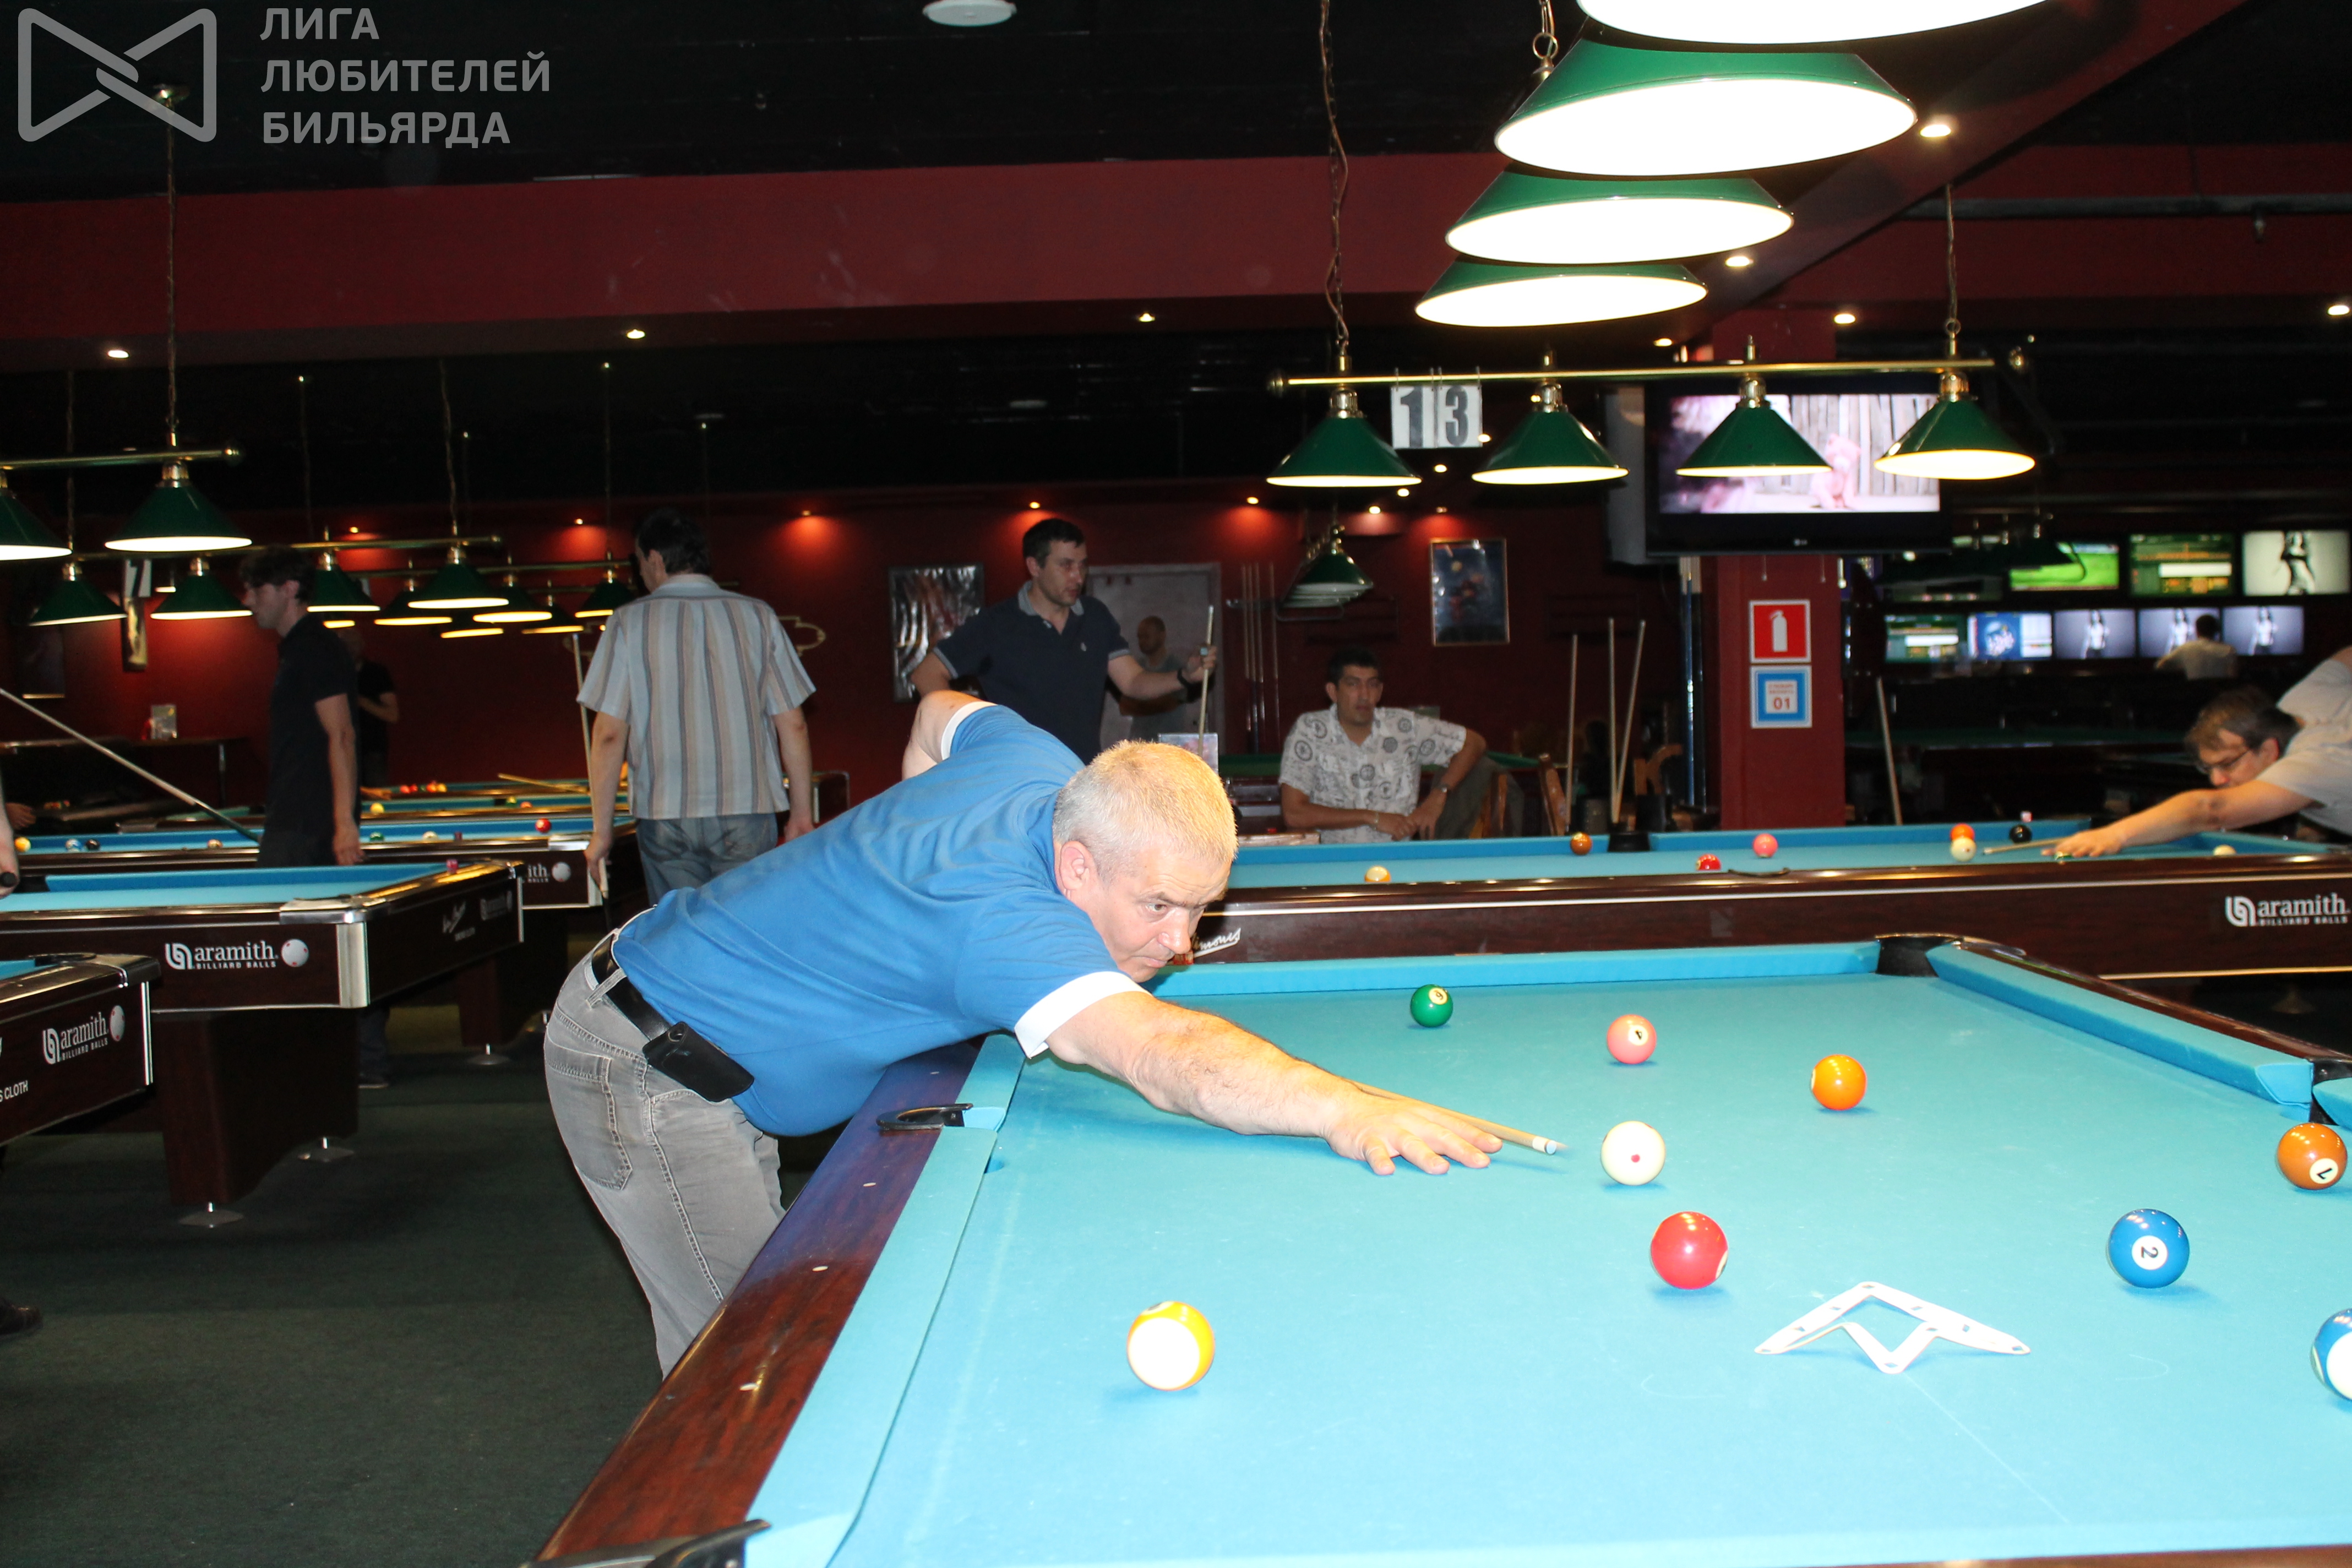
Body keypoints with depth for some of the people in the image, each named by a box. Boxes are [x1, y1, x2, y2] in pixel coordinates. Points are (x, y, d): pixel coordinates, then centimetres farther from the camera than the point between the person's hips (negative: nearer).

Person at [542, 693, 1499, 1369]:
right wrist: (1347, 1107, -65)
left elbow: (940, 711, 16)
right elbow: (1160, 1053, -54)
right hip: (648, 1066, -9)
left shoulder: (1040, 763, -9)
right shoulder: (1003, 914, -37)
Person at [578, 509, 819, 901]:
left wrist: (602, 829, 3)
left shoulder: (629, 623, 0)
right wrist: (802, 813, 10)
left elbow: (609, 735, -3)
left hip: (664, 817, -1)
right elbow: (793, 725, 3)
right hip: (748, 810, 1)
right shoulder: (757, 616, 5)